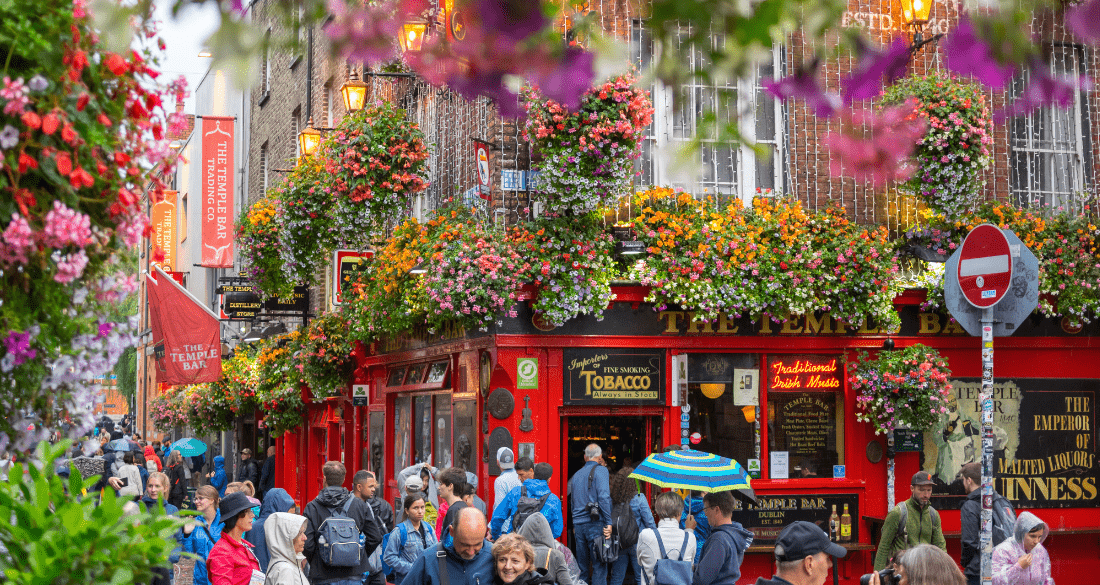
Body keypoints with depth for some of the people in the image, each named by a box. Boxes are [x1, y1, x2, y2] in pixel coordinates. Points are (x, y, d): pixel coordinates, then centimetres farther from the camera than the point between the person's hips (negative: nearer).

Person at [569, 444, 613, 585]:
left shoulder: (576, 475, 17)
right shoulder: (600, 470, -3)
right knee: (599, 566, -5)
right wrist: (608, 523, -15)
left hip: (578, 525, 6)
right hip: (595, 524, -6)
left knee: (582, 566, 11)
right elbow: (604, 497, -14)